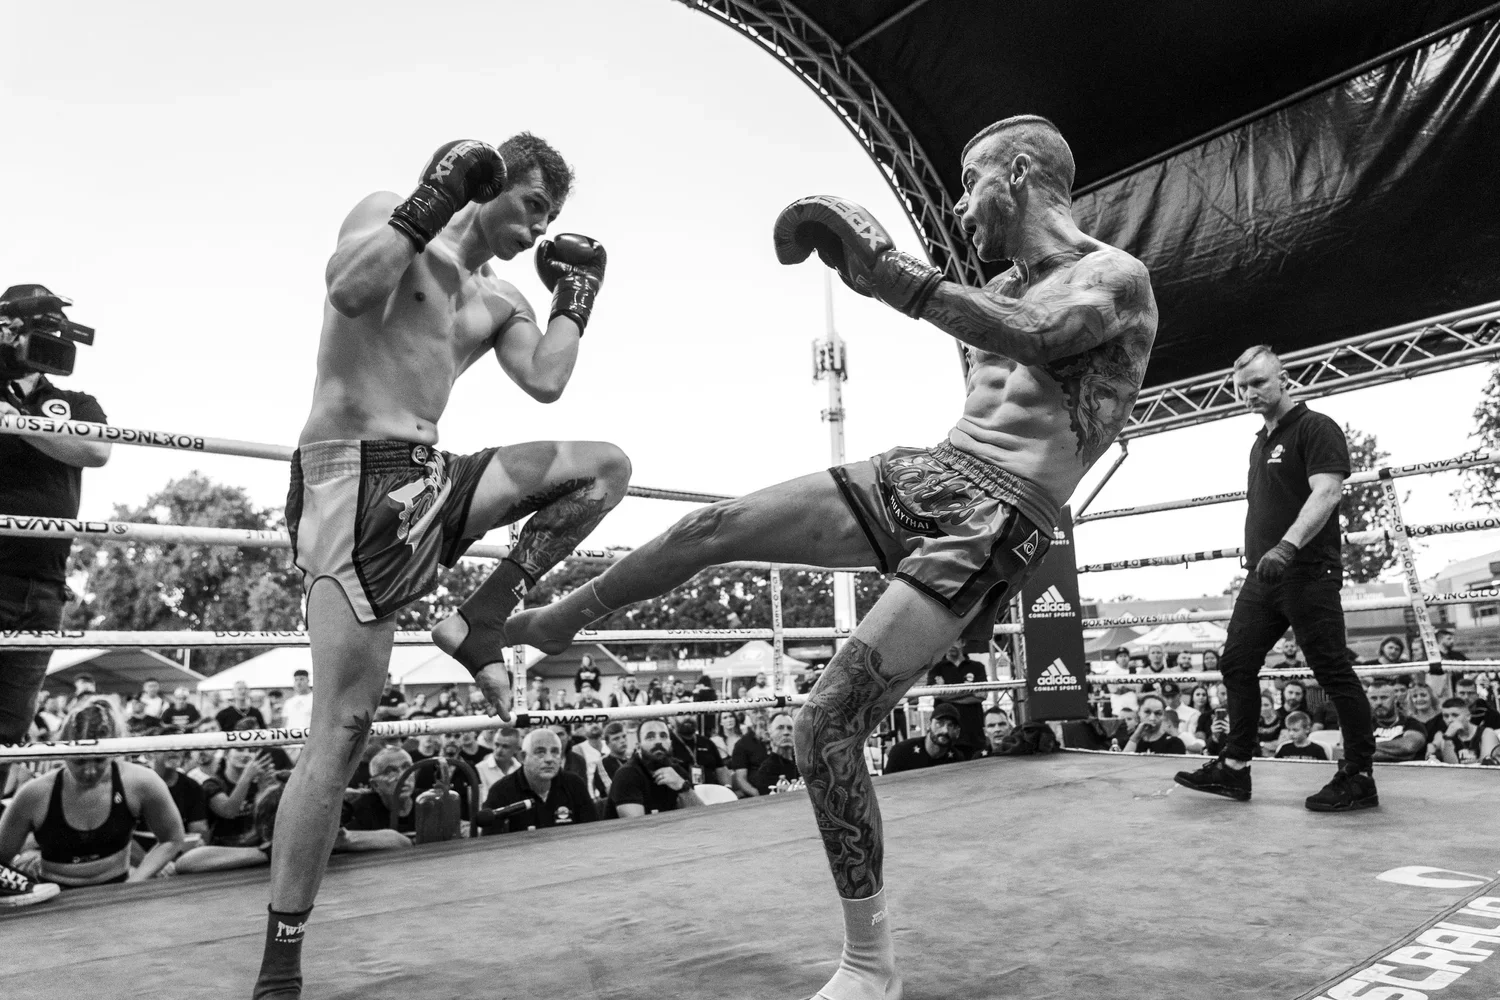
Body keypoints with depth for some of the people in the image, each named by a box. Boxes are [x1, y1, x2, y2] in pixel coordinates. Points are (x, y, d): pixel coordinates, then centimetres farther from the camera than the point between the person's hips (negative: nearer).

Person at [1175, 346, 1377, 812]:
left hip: (1308, 573, -9)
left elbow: (1326, 493, -20)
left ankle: (1359, 779, 7)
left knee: (1333, 673, -3)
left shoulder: (1315, 428, -5)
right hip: (1262, 576, 9)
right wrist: (1254, 553, 17)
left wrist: (1288, 545, -32)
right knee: (1237, 664, 7)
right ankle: (1234, 768, 14)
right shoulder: (1260, 443, 20)